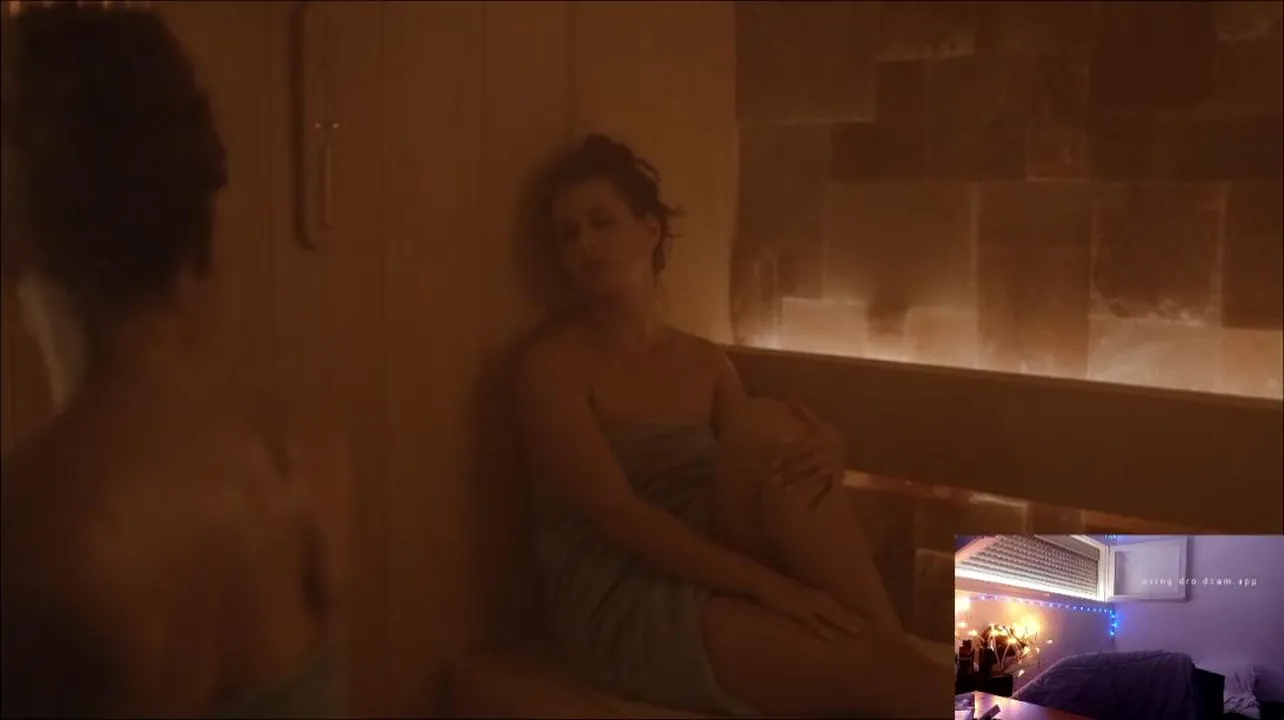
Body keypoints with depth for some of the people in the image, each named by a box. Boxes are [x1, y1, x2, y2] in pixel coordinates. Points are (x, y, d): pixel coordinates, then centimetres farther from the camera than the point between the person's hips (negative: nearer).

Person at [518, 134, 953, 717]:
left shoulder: (706, 364, 15)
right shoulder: (551, 362, -5)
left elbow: (752, 490, 5)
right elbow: (618, 514, -17)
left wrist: (818, 458, -19)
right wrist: (771, 586, -26)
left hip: (705, 589, 6)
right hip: (618, 606, -6)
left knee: (774, 434, -21)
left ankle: (888, 643, -23)